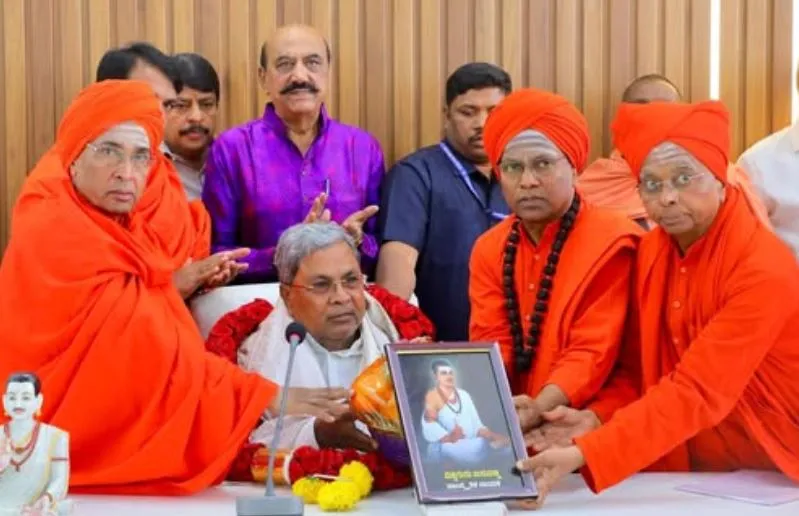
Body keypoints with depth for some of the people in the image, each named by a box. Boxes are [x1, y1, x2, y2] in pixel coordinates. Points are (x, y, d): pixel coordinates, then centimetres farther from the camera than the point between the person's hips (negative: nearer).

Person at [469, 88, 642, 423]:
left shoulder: (612, 242, -7)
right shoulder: (488, 248, 9)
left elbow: (593, 351, -13)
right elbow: (490, 343, 2)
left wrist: (537, 410, -27)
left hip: (584, 423, -4)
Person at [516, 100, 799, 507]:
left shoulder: (765, 271, -20)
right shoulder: (651, 250, 0)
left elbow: (697, 393, -26)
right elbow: (641, 367, 5)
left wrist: (584, 454, -33)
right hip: (684, 469, 6)